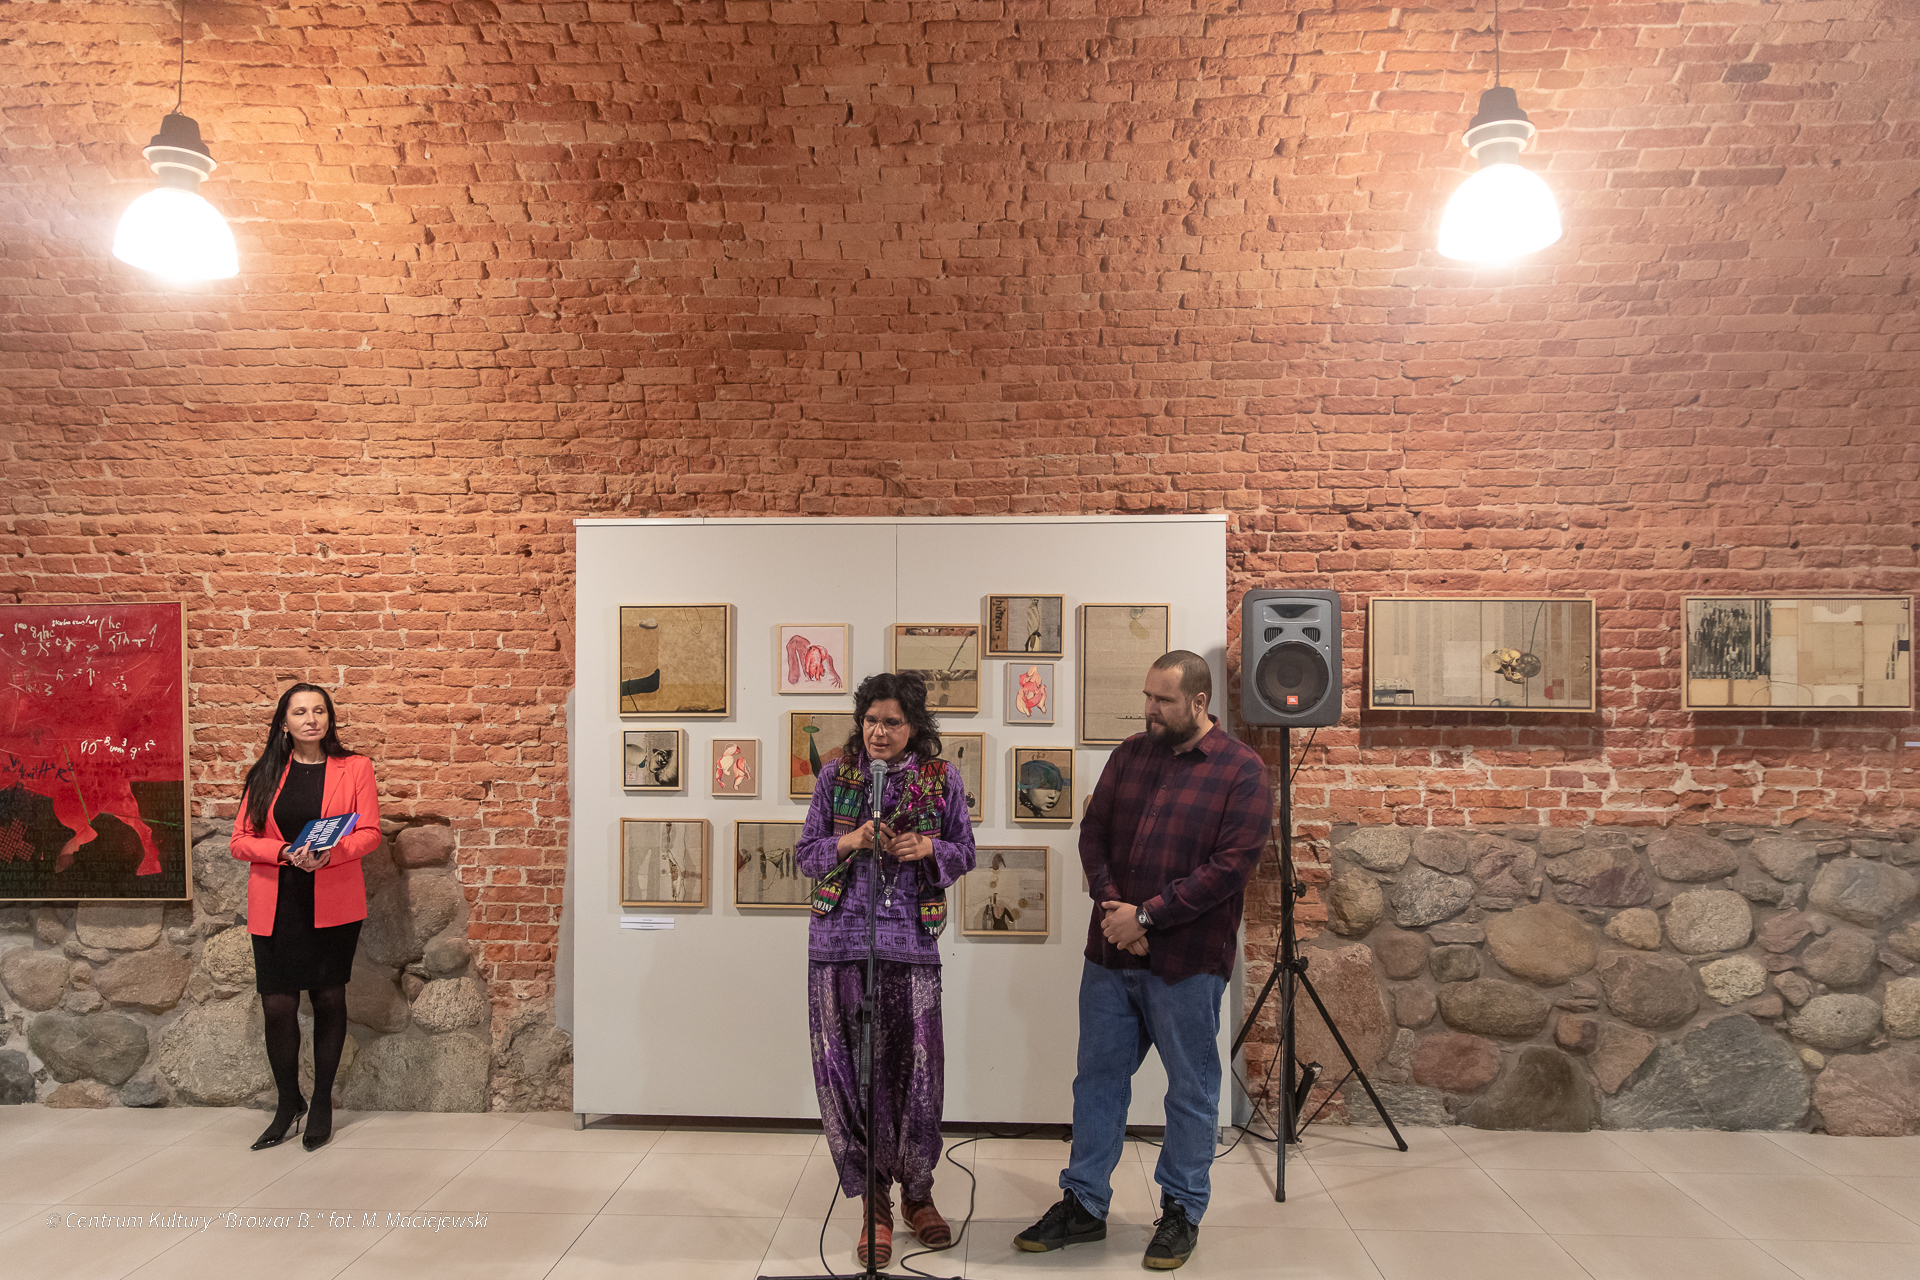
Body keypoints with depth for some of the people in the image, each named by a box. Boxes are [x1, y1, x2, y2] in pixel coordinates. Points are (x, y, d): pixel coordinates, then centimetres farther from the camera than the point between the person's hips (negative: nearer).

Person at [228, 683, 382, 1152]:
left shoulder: (355, 768, 3)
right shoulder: (265, 774, 7)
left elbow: (370, 833, -2)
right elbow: (240, 840, 2)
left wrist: (329, 853, -20)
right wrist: (285, 853, -16)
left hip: (333, 905, -1)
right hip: (275, 907, 1)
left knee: (329, 999, 8)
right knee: (278, 1007, 1)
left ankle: (322, 1103, 23)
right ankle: (287, 1104, 22)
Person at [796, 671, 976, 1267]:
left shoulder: (943, 779, 3)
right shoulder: (834, 778, 5)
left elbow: (965, 853, 10)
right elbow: (805, 853, 8)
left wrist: (930, 848, -10)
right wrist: (848, 842, -11)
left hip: (911, 944, -1)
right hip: (839, 942, 1)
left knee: (916, 1071, 2)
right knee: (851, 1072, 4)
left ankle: (917, 1192, 26)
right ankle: (874, 1201, 21)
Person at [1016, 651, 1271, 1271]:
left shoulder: (1242, 772, -9)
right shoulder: (1129, 755, 7)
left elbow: (1231, 867, -16)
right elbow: (1094, 834, 7)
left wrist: (1146, 916, -18)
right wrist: (1111, 906, -10)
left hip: (1186, 963, -5)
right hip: (1110, 952, 5)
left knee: (1191, 1090, 10)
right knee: (1098, 1078, 13)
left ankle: (1182, 1210, 28)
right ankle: (1083, 1204, 27)